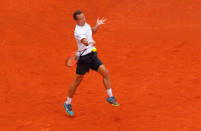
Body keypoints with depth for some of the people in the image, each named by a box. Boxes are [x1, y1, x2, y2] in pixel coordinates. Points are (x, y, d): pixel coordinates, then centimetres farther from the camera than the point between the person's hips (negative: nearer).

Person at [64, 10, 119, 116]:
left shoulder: (85, 24, 3)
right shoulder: (78, 32, -24)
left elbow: (92, 32, 26)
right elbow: (85, 42, -43)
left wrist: (97, 26, 11)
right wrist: (89, 43, -63)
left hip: (92, 55, 7)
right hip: (84, 57, -7)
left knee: (105, 72, -4)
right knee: (77, 81, 2)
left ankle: (110, 97, 8)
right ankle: (67, 104, 18)